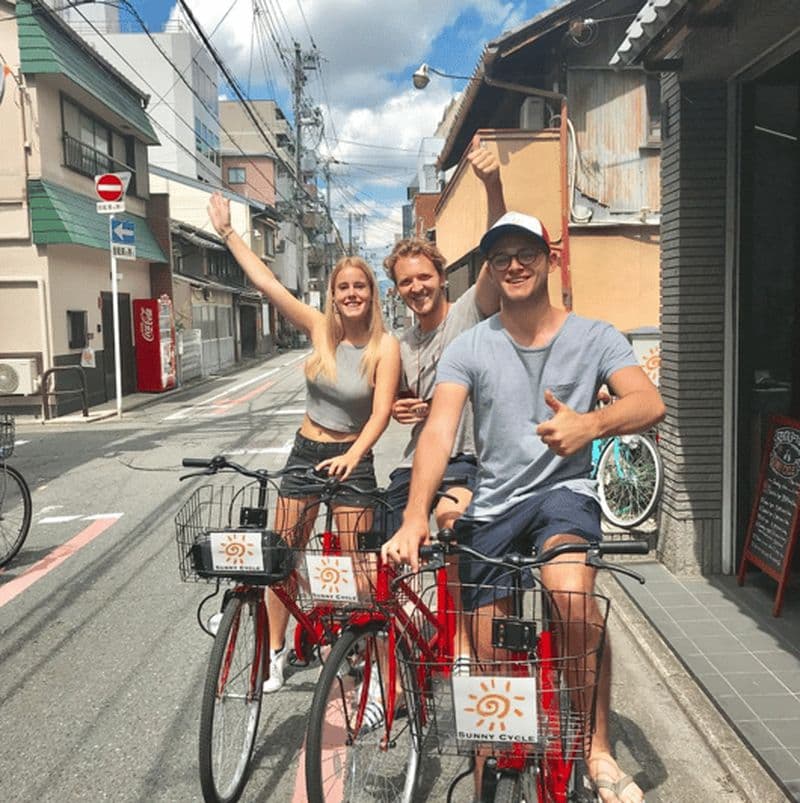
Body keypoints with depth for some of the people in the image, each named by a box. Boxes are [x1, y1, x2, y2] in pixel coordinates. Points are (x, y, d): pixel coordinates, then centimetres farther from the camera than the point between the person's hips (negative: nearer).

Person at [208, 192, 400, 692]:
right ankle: (276, 651, 25)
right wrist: (227, 231, -2)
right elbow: (266, 282, -3)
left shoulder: (385, 345, -11)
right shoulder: (319, 328, -3)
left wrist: (352, 457, -33)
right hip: (305, 453, 3)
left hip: (352, 459, -3)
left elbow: (381, 412, -19)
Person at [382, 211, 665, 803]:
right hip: (493, 506, 2)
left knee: (571, 592, -33)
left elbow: (650, 403, -17)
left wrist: (592, 423, -40)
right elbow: (439, 431, -16)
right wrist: (416, 515, -32)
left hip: (565, 492, -1)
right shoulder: (469, 348, -2)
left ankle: (598, 753, -12)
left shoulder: (594, 337, -2)